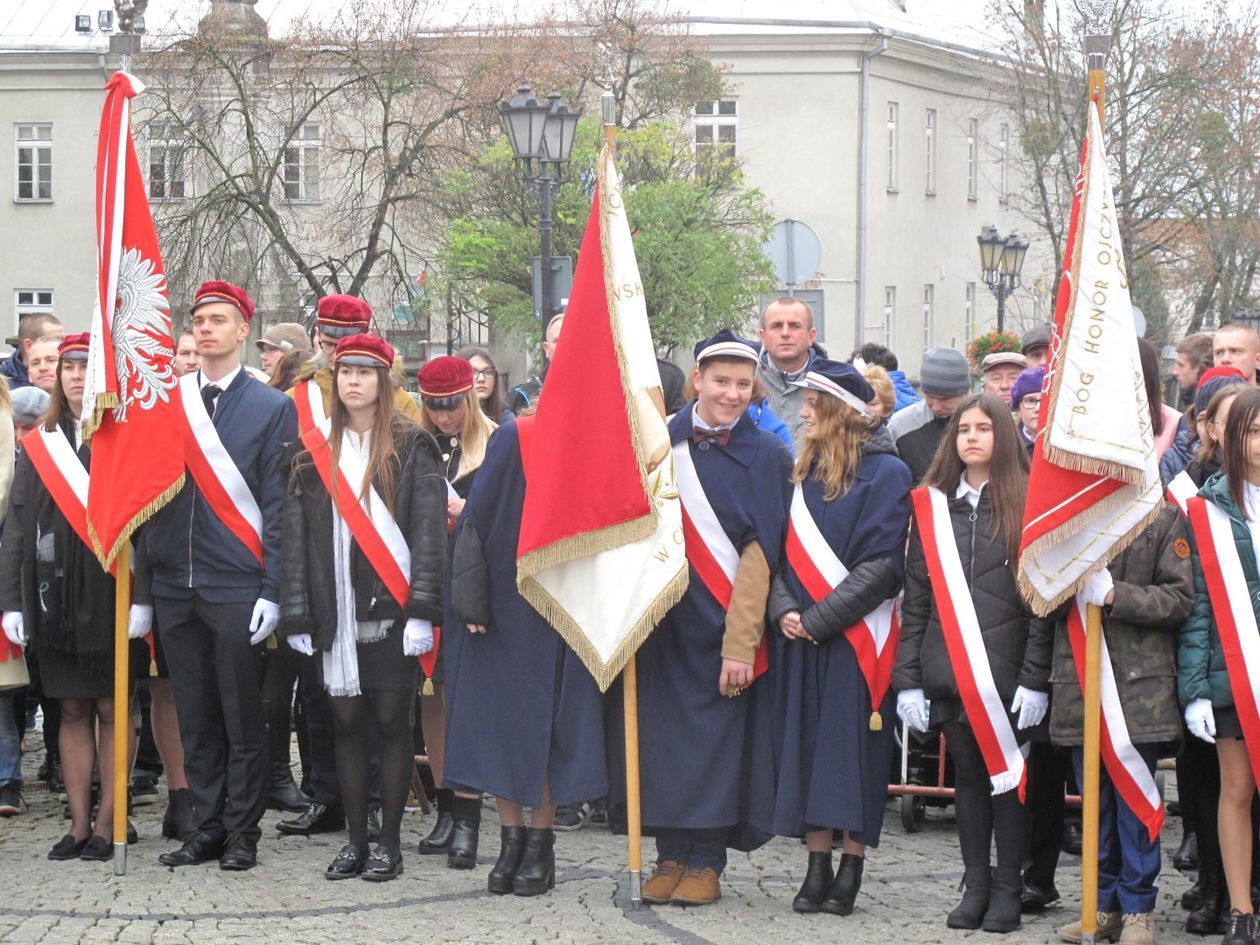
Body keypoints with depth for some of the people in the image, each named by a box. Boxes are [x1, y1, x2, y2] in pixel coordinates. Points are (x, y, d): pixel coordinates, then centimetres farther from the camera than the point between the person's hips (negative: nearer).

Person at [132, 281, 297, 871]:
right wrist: (142, 591, 5)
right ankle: (208, 826, 16)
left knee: (242, 718, 2)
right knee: (194, 718, 8)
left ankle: (242, 832, 10)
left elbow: (278, 506, -3)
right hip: (174, 588, 3)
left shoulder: (272, 407, 1)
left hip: (236, 587, -3)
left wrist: (271, 591, -10)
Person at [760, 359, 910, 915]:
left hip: (854, 638, -6)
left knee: (853, 747, -3)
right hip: (800, 638, 6)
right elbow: (782, 550, 12)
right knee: (806, 745, 5)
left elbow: (880, 565, -12)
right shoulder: (804, 471, 13)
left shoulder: (884, 473, -6)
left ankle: (850, 871, 3)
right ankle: (817, 868, 11)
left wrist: (820, 618, -15)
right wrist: (784, 610, -6)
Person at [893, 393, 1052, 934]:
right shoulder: (931, 506, 9)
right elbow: (915, 599, 8)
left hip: (1007, 673, -3)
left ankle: (1008, 890, 10)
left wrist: (1035, 679, -11)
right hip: (948, 674, 3)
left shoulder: (1026, 505, -1)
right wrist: (908, 679, 2)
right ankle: (975, 886, 16)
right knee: (966, 776, 9)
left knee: (1006, 776, 1)